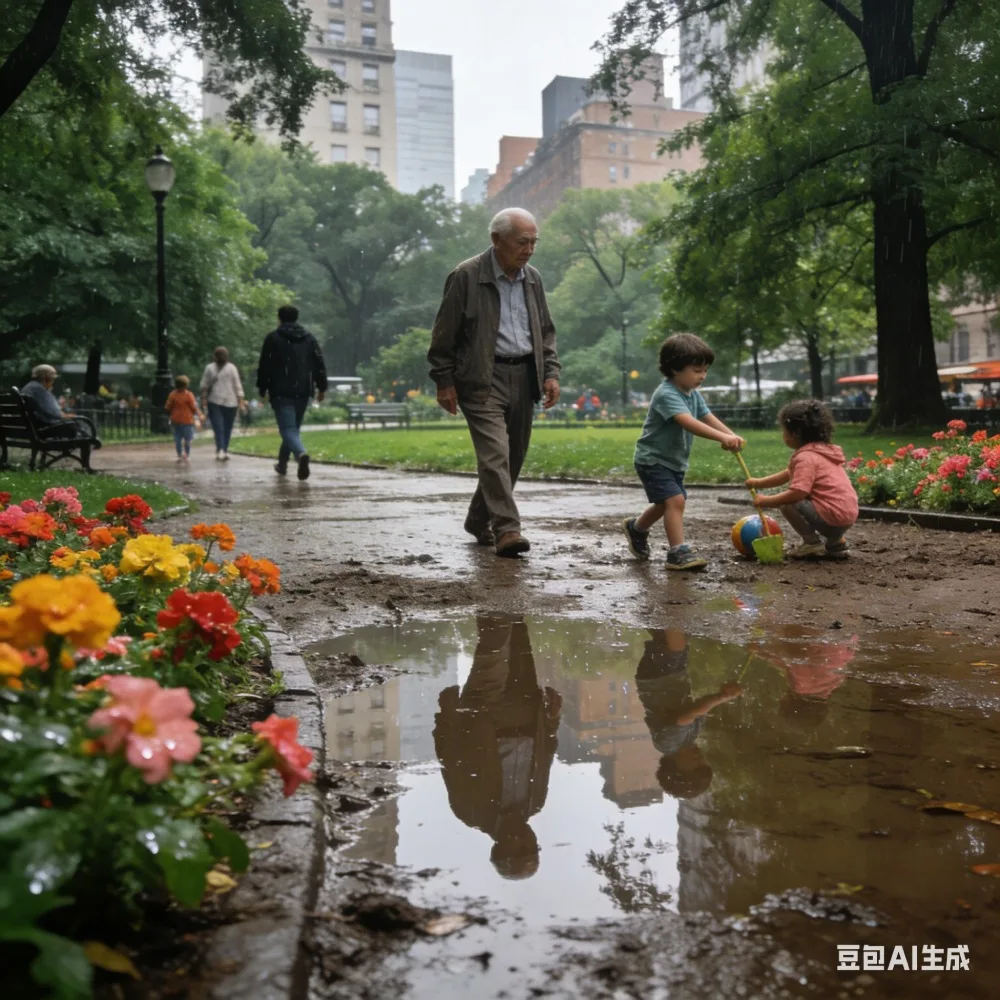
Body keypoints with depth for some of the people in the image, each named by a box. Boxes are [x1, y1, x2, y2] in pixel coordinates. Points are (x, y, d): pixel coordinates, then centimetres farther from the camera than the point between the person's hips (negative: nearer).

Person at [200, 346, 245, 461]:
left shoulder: (209, 368, 1)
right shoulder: (232, 368, 1)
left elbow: (204, 386, 0)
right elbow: (238, 386, 0)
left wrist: (204, 400, 6)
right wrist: (240, 400, 4)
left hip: (214, 401, -1)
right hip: (230, 402, 1)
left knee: (218, 427, -4)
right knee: (227, 428, 9)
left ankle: (220, 450, -21)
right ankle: (225, 451, 12)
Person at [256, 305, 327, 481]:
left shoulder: (273, 338, 0)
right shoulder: (309, 338, 11)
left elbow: (264, 366, -1)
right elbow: (319, 364, 7)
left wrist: (263, 388, 7)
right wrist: (322, 387, 10)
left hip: (281, 392, -4)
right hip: (303, 392, 4)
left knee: (288, 429, -10)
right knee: (293, 427, 18)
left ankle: (301, 453, -39)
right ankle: (282, 463, 27)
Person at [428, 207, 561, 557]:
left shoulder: (532, 278, 12)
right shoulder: (466, 276, -6)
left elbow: (545, 331, 19)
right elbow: (444, 334, -4)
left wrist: (550, 372, 7)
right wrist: (444, 381, -6)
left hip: (523, 378, 6)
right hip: (482, 378, -6)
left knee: (513, 456, 9)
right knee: (495, 453, -16)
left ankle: (479, 520, 26)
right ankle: (506, 529, -16)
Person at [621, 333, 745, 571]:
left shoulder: (693, 394, 5)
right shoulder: (666, 394, -26)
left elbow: (709, 418, -2)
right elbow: (689, 423, -40)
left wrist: (732, 437, -20)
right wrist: (722, 438, -48)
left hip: (675, 461, 10)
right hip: (653, 460, -10)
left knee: (666, 503, 24)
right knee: (675, 500, -21)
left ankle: (636, 528, 48)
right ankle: (678, 552, -17)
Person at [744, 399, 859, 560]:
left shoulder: (805, 457, -15)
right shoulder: (820, 450, 17)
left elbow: (797, 493, -26)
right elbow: (788, 474, 26)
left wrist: (766, 501, -14)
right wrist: (758, 483, 25)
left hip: (833, 514, -10)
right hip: (848, 513, 10)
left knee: (786, 503, -9)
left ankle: (813, 543, -2)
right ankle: (835, 542, 20)